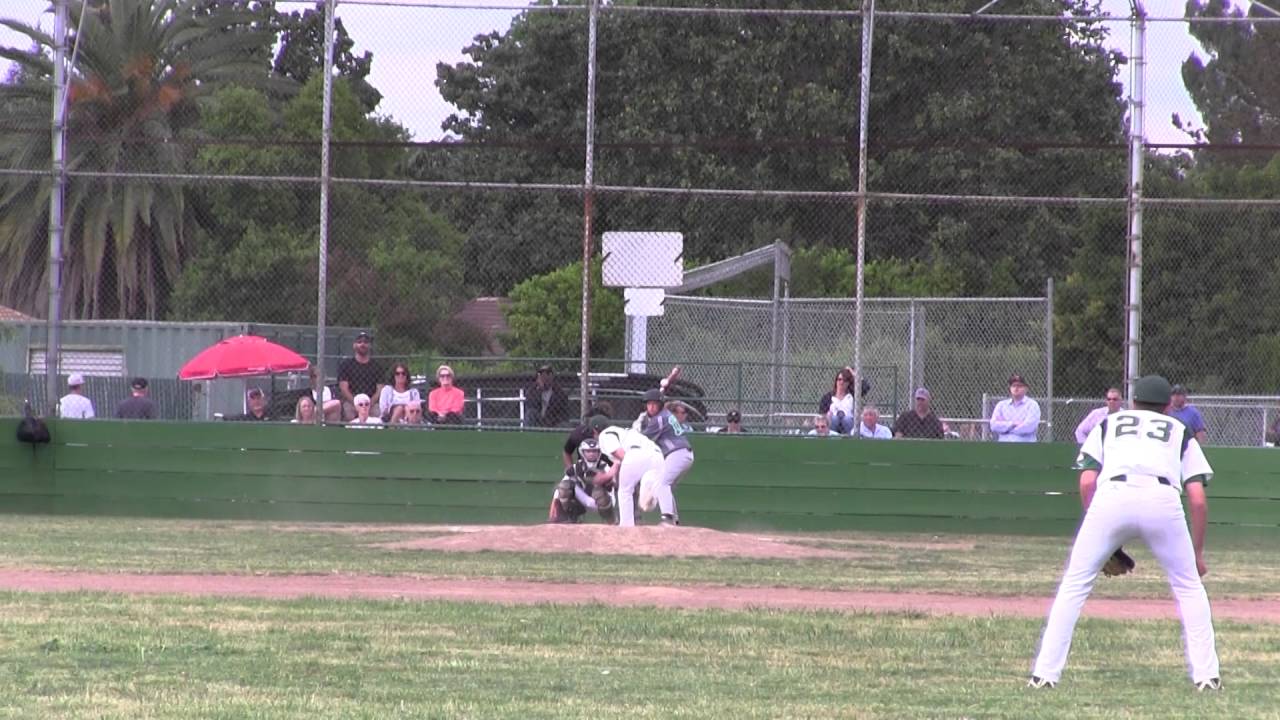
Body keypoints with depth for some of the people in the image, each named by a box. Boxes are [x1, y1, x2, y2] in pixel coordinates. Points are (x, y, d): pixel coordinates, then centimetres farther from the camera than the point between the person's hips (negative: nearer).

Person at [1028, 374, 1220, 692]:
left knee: (1075, 584, 11)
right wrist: (1197, 553, 26)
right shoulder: (1180, 431, 31)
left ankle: (1045, 673, 4)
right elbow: (1198, 499, 19)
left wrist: (1101, 536, 23)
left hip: (1112, 497, 0)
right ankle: (1205, 675, 11)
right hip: (1163, 499, 0)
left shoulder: (1108, 425, 32)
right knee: (1188, 587, 18)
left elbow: (1086, 482, 16)